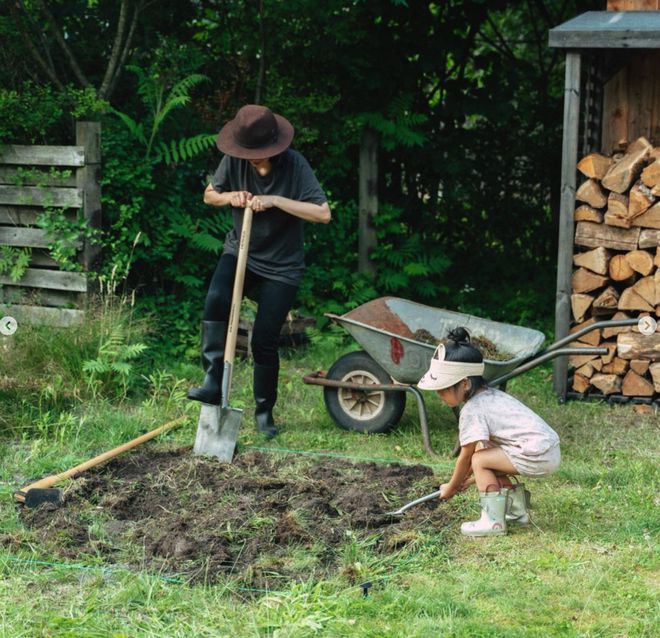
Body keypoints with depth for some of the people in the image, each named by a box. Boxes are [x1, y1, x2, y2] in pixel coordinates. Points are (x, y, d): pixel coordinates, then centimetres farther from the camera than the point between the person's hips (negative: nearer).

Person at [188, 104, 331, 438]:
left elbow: (323, 213, -24)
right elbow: (209, 195, 7)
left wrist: (276, 201, -31)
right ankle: (213, 383, -24)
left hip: (281, 265, -2)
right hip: (240, 251, 3)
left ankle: (264, 410, 18)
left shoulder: (294, 165, -19)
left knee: (264, 339, -3)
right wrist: (230, 197, -16)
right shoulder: (234, 160, -10)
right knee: (216, 301, -28)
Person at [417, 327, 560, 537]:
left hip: (537, 456, -10)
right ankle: (517, 510, 28)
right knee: (485, 455, 21)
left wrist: (451, 487, 11)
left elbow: (465, 457, -4)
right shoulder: (492, 395, 16)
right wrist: (470, 477, 25)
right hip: (549, 450, 10)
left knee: (480, 459, -8)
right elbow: (488, 446, 22)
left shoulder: (472, 410, -13)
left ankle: (493, 521, -8)